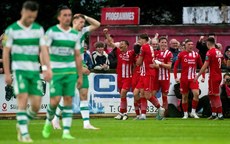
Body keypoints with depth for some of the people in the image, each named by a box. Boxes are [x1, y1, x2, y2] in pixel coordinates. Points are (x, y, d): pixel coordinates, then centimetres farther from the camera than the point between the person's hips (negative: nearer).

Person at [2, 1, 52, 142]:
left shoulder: (39, 29, 8)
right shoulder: (12, 30, -2)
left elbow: (44, 50, 2)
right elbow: (6, 52, 1)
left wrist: (48, 68, -11)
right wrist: (7, 74, -3)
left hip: (35, 71, 4)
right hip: (19, 70, -4)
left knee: (36, 105, -1)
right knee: (23, 100, -15)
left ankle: (21, 124, 24)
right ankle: (24, 134, -11)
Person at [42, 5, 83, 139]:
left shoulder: (75, 34, 10)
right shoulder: (51, 32, -3)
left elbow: (78, 56, 14)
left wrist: (80, 76, 11)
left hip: (70, 72, 4)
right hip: (55, 71, -4)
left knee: (68, 100, -2)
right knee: (55, 100, -9)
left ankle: (66, 131, -1)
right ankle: (49, 122, 19)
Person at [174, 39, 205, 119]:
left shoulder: (196, 55, 5)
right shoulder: (181, 54, -1)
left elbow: (201, 66, 10)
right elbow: (175, 66, 2)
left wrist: (203, 77, 0)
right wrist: (176, 77, -6)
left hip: (193, 78, 1)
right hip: (184, 79, -1)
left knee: (196, 94, -17)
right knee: (185, 96, 5)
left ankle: (193, 112, -5)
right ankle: (185, 113, 15)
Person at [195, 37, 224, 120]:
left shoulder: (210, 52, -13)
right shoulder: (219, 52, 10)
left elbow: (205, 66, -16)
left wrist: (198, 76, -10)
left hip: (213, 77, -8)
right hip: (218, 76, 8)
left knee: (216, 95, -6)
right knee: (211, 95, 16)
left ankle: (220, 115, -8)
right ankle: (214, 114, 19)